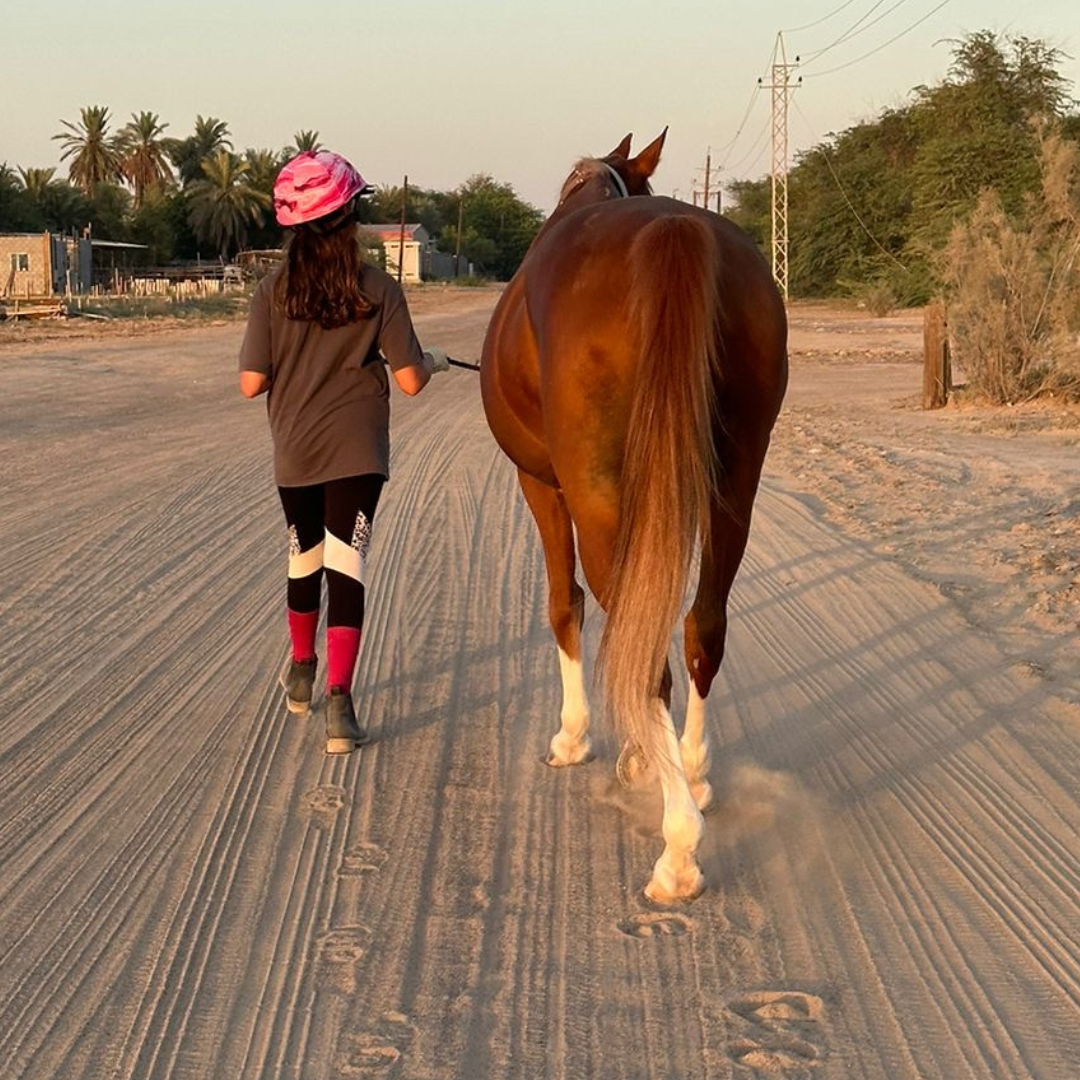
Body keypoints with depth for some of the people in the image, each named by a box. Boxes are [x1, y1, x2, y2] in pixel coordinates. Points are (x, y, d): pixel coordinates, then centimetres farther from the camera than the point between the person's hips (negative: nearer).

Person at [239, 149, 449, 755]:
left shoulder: (274, 291, -6)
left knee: (303, 563, 21)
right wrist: (436, 361, 14)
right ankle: (339, 700, -13)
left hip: (294, 455, 3)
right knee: (346, 569, -2)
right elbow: (410, 381, -8)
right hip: (357, 455, -2)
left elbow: (251, 384, -6)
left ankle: (302, 672, 40)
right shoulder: (379, 290, -9)